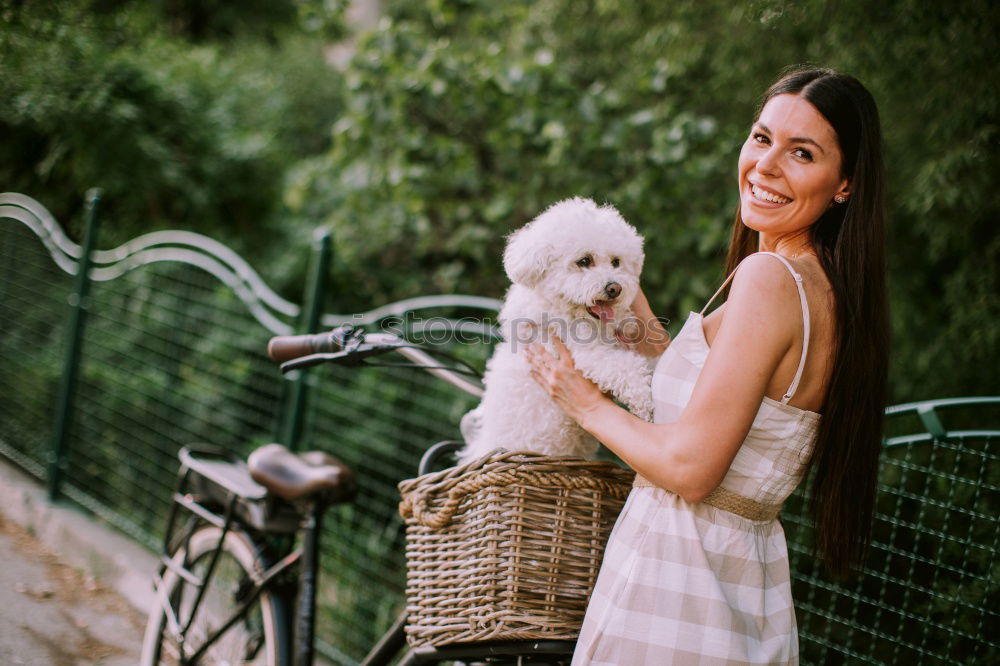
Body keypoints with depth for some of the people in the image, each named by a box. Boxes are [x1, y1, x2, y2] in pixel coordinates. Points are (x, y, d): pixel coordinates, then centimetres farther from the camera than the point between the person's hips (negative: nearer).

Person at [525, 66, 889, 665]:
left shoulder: (768, 277, -20)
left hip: (676, 586, -8)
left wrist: (586, 403, -6)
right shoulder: (829, 287, 7)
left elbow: (690, 468, -21)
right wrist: (647, 335, 15)